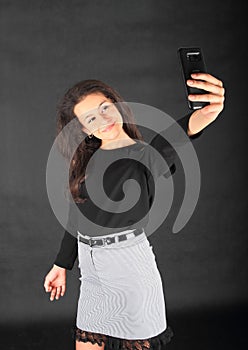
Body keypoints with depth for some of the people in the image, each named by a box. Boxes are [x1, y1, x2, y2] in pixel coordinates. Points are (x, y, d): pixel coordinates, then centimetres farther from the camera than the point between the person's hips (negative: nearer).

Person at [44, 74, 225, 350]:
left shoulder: (143, 153, -8)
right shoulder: (86, 160, 8)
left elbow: (159, 152, -34)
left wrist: (194, 122, -56)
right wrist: (61, 265, 20)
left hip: (128, 262, -5)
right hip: (90, 267, 5)